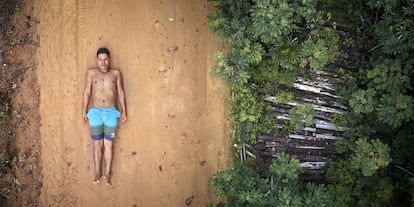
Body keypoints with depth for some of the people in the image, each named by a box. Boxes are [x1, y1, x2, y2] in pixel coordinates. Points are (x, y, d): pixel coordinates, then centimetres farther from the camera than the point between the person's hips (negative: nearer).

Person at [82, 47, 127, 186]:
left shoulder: (116, 73, 5)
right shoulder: (91, 73, 4)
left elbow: (120, 92, 7)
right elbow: (87, 92, 6)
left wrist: (123, 111, 5)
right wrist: (84, 110, 3)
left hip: (111, 112, 0)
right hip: (95, 112, 0)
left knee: (108, 145, 4)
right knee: (97, 144, 6)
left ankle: (107, 174, 13)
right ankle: (97, 173, 19)